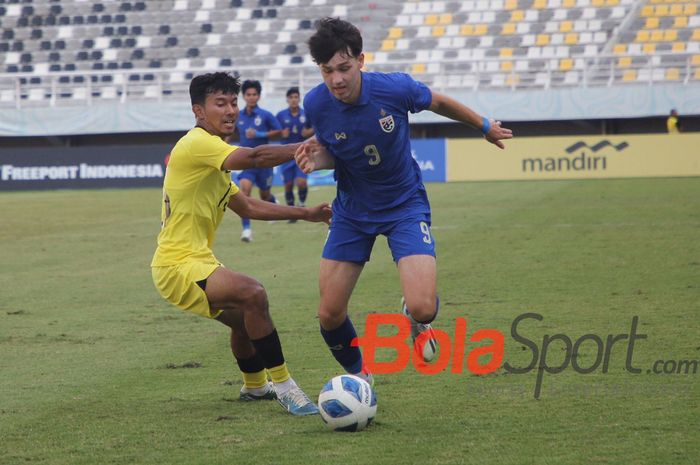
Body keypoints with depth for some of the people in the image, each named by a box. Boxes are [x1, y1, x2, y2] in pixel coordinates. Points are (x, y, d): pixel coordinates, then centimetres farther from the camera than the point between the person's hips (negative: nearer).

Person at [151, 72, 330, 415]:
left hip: (196, 261, 11)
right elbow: (256, 157, -30)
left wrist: (306, 214, 19)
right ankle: (284, 387, -24)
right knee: (252, 294, -30)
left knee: (245, 318, 30)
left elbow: (247, 207, 24)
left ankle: (254, 386, 54)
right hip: (177, 265, -11)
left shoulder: (212, 156, 18)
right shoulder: (197, 144, -15)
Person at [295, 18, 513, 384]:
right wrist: (317, 158, -21)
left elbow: (438, 103, 0)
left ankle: (417, 322, 21)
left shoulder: (394, 88, -23)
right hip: (352, 211, 2)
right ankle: (358, 374, 30)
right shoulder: (316, 104, -17)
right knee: (330, 314, -2)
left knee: (422, 308, -20)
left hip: (405, 205, -2)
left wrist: (484, 125, 16)